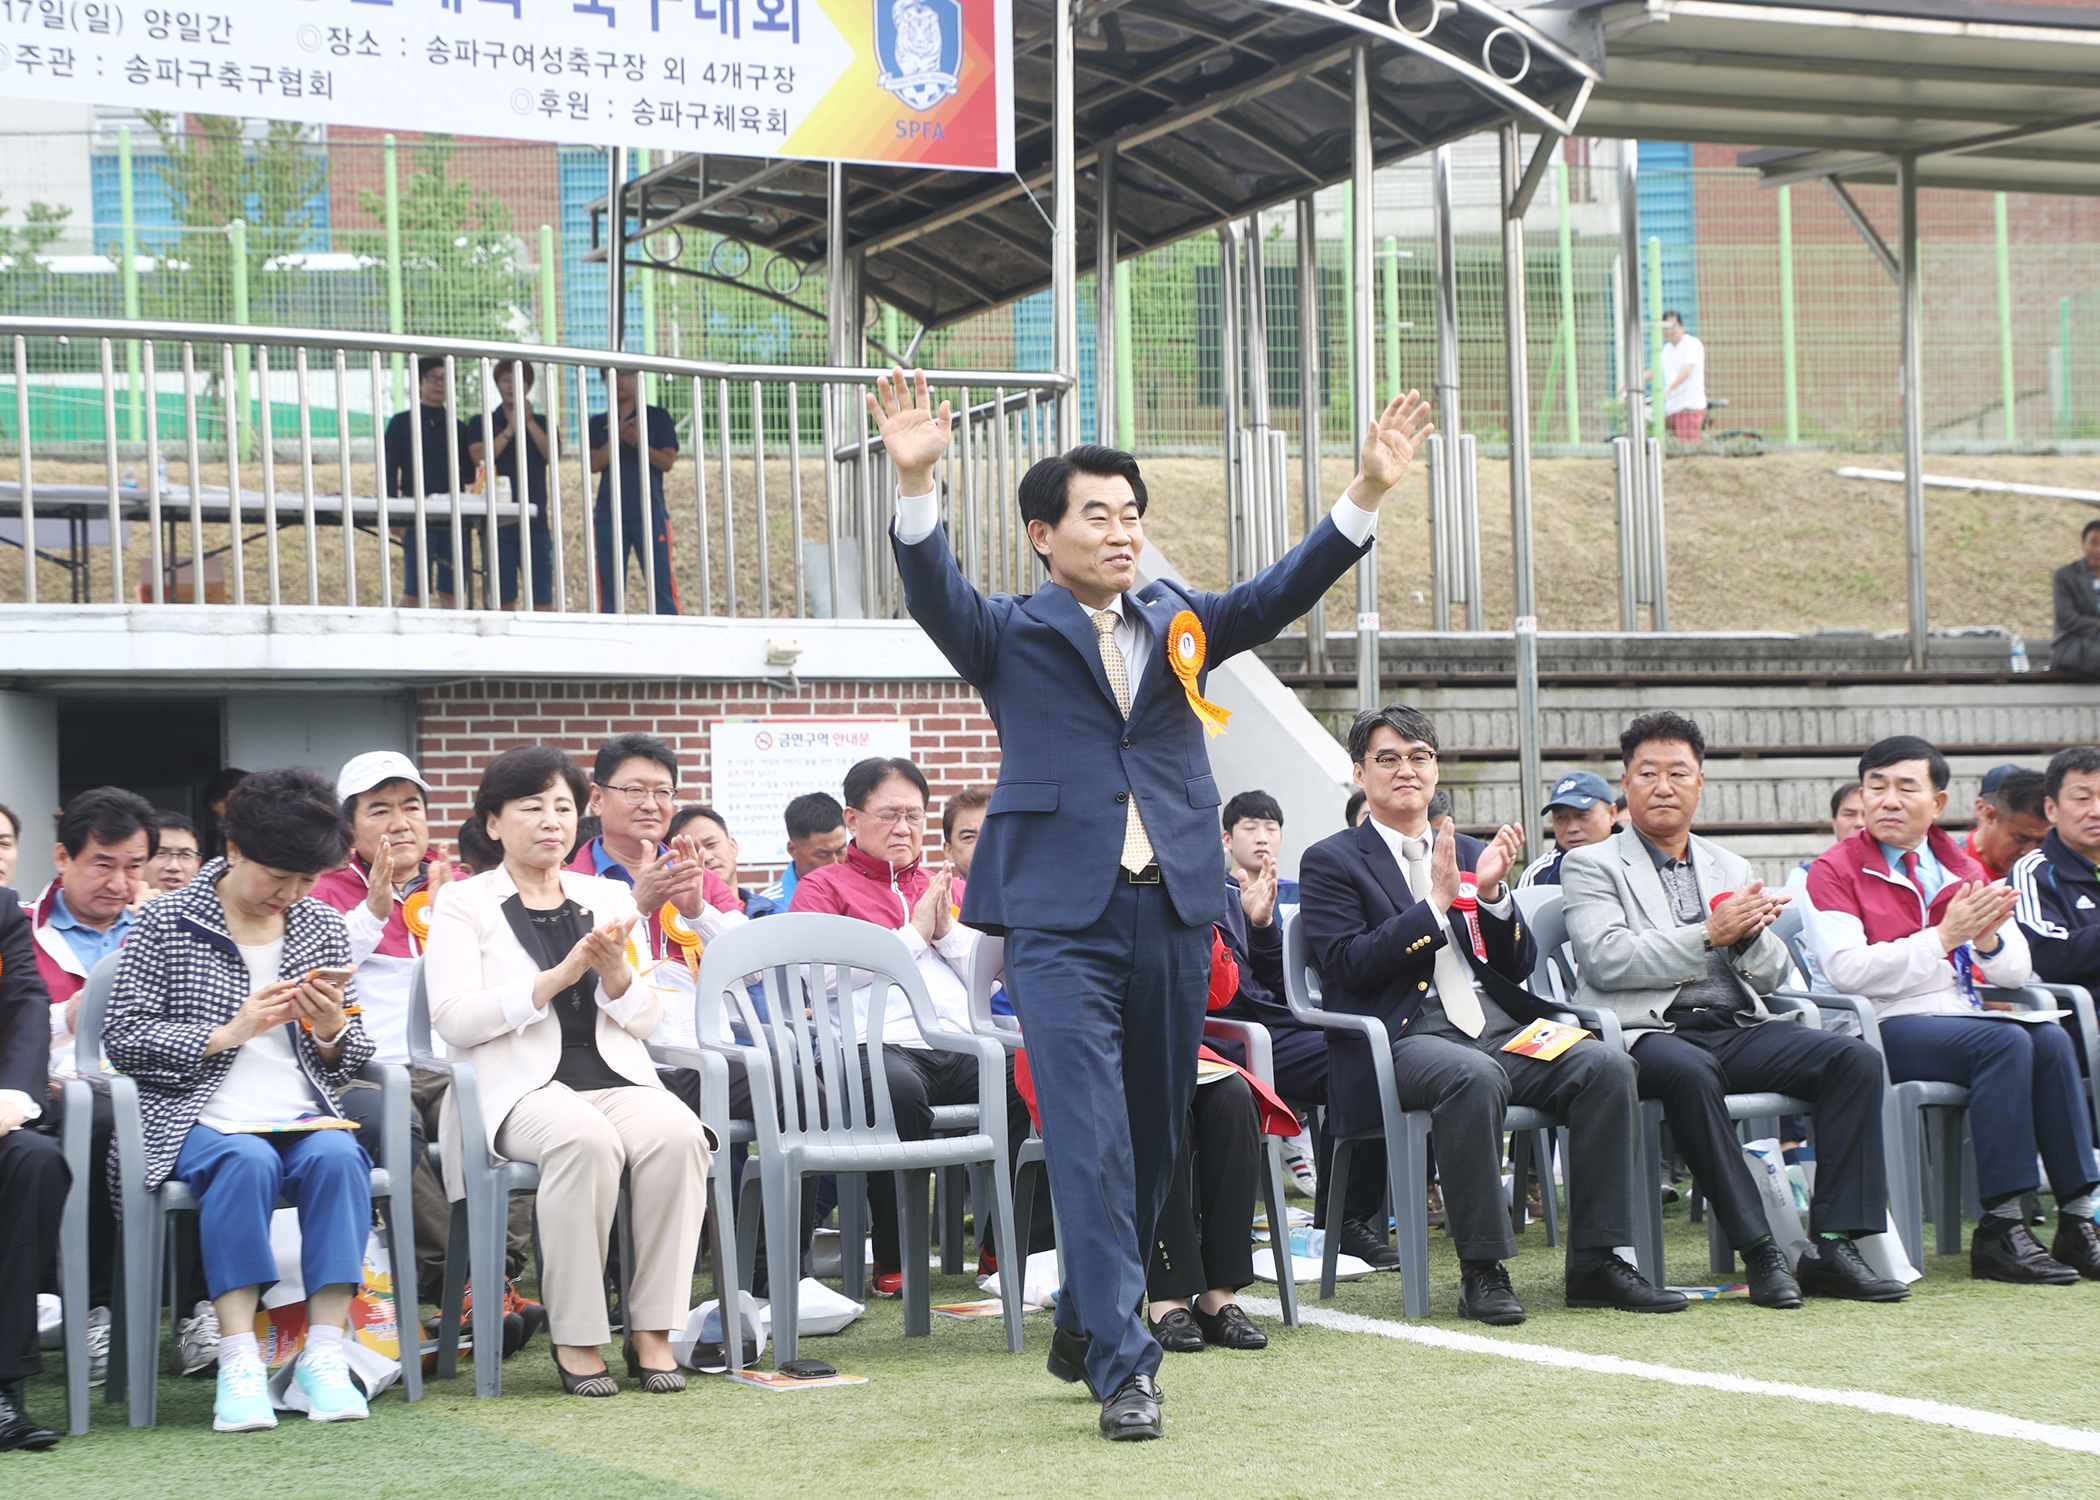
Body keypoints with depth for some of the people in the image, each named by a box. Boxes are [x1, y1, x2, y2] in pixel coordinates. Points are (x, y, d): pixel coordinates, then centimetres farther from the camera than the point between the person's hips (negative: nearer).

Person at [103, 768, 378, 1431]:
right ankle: (238, 1361, -37)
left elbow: (347, 1062, 17)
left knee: (337, 1157, -30)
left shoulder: (323, 925, 15)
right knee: (247, 1161, -35)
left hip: (306, 1115, 3)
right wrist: (228, 1032, -14)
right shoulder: (165, 924, 3)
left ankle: (325, 1353, -33)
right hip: (202, 1119, -3)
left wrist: (331, 1030, -7)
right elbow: (123, 1039, -3)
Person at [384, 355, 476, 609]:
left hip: (454, 518, 3)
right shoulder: (402, 423, 9)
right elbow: (389, 471, 3)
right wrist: (394, 517, -7)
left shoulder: (459, 429, 18)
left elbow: (469, 474, 18)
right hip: (417, 518, -3)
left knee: (449, 593, 1)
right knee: (414, 592, -9)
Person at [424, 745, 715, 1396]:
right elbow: (454, 1019, -7)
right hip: (522, 1087, -4)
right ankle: (575, 1337, -25)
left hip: (615, 1077, 4)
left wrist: (615, 969, -8)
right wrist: (559, 977, -15)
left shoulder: (608, 897, 20)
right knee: (586, 1140, -36)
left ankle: (652, 1330, -23)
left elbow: (649, 1019, 14)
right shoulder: (464, 903, 8)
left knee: (678, 1134, -30)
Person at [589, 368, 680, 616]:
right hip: (609, 514, 2)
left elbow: (667, 461, 1)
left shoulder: (657, 417, 11)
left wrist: (637, 440, -13)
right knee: (609, 590, -2)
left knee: (662, 584, -8)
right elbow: (595, 464, 1)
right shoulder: (599, 423, 16)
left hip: (650, 512, -2)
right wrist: (618, 436, -11)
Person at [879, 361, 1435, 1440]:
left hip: (1173, 912, 5)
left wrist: (1366, 494, -11)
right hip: (1061, 916, -5)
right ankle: (1123, 1367, -10)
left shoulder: (1180, 623, 16)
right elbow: (934, 593, -13)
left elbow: (1282, 591, 3)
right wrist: (916, 485, -31)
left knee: (1154, 1139, 12)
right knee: (1090, 1141, -12)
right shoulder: (1010, 634, 5)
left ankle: (1082, 1329, 30)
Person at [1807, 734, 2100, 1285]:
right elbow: (1847, 970, -14)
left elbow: (2017, 970, 13)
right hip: (1884, 1029, -6)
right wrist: (1943, 936, -18)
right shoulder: (1834, 870, 1)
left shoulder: (1962, 869, 18)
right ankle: (1999, 1231, -30)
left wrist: (1988, 939, -11)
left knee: (2050, 1040, -24)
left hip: (1960, 1015, 6)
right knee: (2004, 1042, -30)